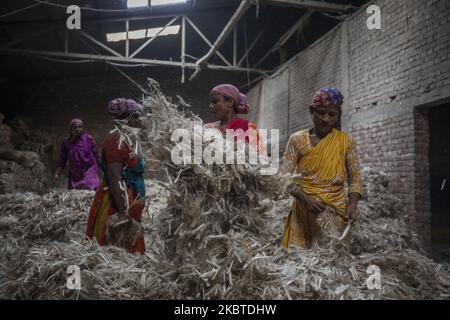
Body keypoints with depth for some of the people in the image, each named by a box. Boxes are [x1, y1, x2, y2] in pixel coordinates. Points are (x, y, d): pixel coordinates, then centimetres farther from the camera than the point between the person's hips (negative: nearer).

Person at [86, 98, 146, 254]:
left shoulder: (128, 139, 13)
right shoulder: (116, 139, -15)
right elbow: (114, 178, -23)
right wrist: (123, 212, -27)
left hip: (130, 203, 10)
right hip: (117, 202, -10)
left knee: (130, 250, 14)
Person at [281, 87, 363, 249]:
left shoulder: (345, 141, 3)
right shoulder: (297, 140, 0)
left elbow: (355, 178, 4)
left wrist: (352, 205, -14)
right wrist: (306, 199, -20)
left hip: (337, 210, 1)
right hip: (304, 211, 0)